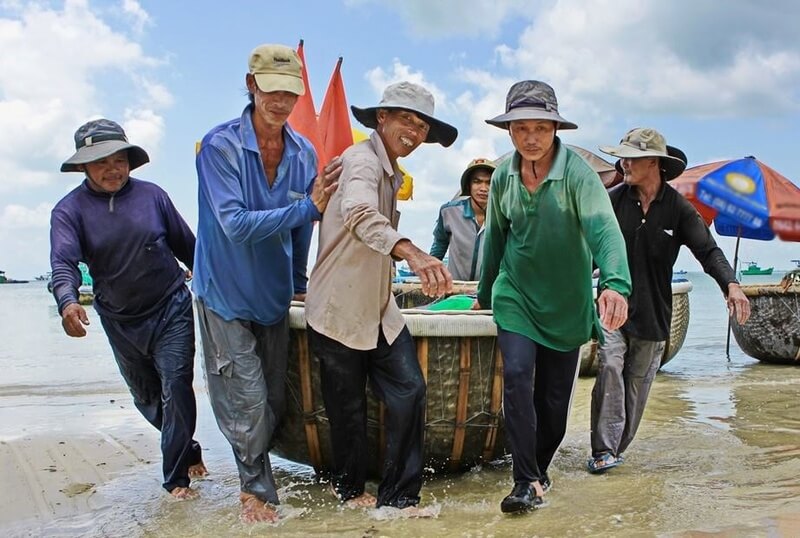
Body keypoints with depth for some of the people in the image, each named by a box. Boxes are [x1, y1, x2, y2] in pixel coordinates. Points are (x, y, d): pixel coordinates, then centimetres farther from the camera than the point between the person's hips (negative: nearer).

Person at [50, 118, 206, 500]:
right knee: (146, 397, 16)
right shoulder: (70, 210, -7)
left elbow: (187, 245, 5)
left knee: (176, 388, -9)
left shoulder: (152, 195, -4)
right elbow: (63, 262, -21)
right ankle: (188, 452, 39)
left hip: (171, 309, -2)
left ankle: (177, 477, 2)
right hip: (120, 321, 2)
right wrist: (67, 301, -41)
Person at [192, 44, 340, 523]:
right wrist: (307, 208, -26)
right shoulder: (220, 146, -16)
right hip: (227, 296, -4)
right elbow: (235, 224, -24)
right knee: (248, 405, -3)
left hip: (274, 297, 5)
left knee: (275, 403, 12)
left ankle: (253, 480, 37)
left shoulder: (304, 153, -2)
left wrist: (298, 282, 18)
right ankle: (258, 489, 22)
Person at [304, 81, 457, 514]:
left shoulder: (392, 173, 14)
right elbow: (359, 213, -41)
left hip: (378, 309, 8)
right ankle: (349, 487, 29)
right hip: (339, 311, -8)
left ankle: (399, 495, 9)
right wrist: (412, 253, -56)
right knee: (348, 408, 6)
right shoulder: (362, 160, -18)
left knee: (409, 391, -2)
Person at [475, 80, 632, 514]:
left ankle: (538, 468, 32)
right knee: (517, 378, -16)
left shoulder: (577, 172, -20)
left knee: (555, 395, 8)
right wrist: (484, 294, 16)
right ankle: (527, 482, -8)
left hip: (566, 302, -1)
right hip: (516, 296, 2)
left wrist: (615, 283, -52)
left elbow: (603, 229, -34)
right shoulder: (503, 176, -6)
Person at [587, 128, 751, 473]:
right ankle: (603, 450, -13)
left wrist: (730, 284, -25)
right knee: (610, 368, -17)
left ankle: (617, 448, 24)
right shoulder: (613, 199, -2)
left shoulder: (678, 208, -3)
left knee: (638, 383, 9)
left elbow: (708, 250, -9)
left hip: (652, 313, 1)